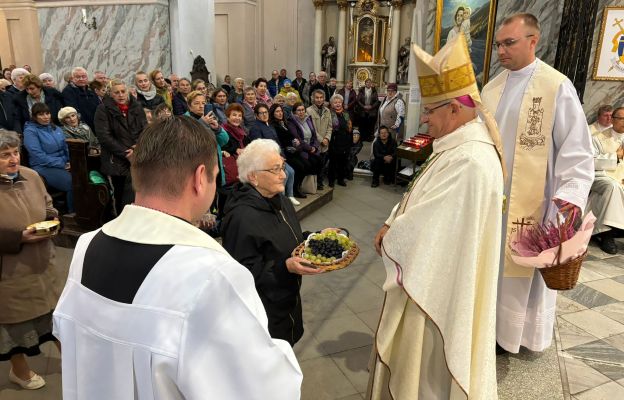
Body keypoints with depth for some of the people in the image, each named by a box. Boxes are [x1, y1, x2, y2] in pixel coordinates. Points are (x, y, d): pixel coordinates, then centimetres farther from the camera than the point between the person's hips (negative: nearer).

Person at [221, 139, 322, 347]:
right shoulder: (242, 218, -28)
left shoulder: (282, 202, 3)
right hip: (263, 311, -8)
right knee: (268, 359, 10)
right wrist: (284, 267, -34)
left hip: (288, 299, 8)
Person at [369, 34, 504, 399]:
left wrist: (389, 238, -8)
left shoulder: (469, 161, -29)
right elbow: (422, 203, 10)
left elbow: (426, 224, -25)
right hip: (437, 275, 10)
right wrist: (394, 225, -4)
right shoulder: (459, 147, 4)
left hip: (442, 284, -10)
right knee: (422, 357, 27)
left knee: (430, 365, 13)